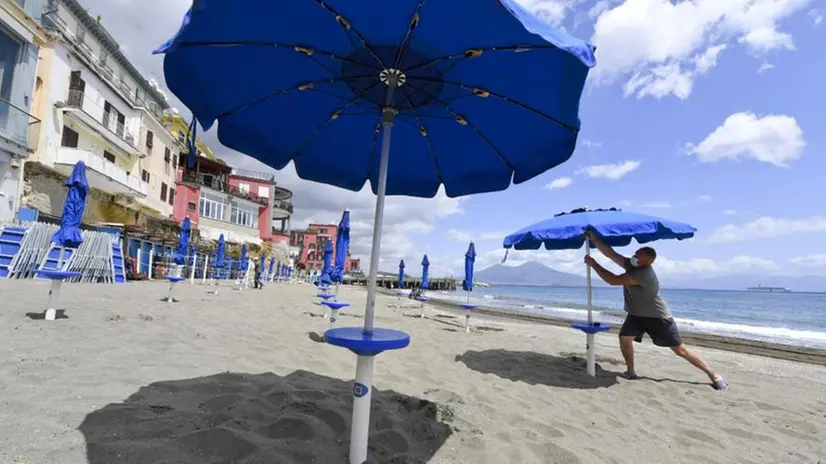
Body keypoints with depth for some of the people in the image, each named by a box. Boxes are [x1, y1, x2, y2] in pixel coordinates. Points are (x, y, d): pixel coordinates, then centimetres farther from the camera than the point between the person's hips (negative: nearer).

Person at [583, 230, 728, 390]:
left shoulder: (644, 274, -36)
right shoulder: (630, 264, -12)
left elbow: (613, 280, -40)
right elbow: (610, 253, -14)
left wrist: (594, 264, -35)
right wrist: (593, 238, -26)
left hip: (658, 317, -7)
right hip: (636, 314, 7)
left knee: (680, 350, 2)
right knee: (624, 338, -11)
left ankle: (713, 375, 19)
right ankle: (630, 371, 6)